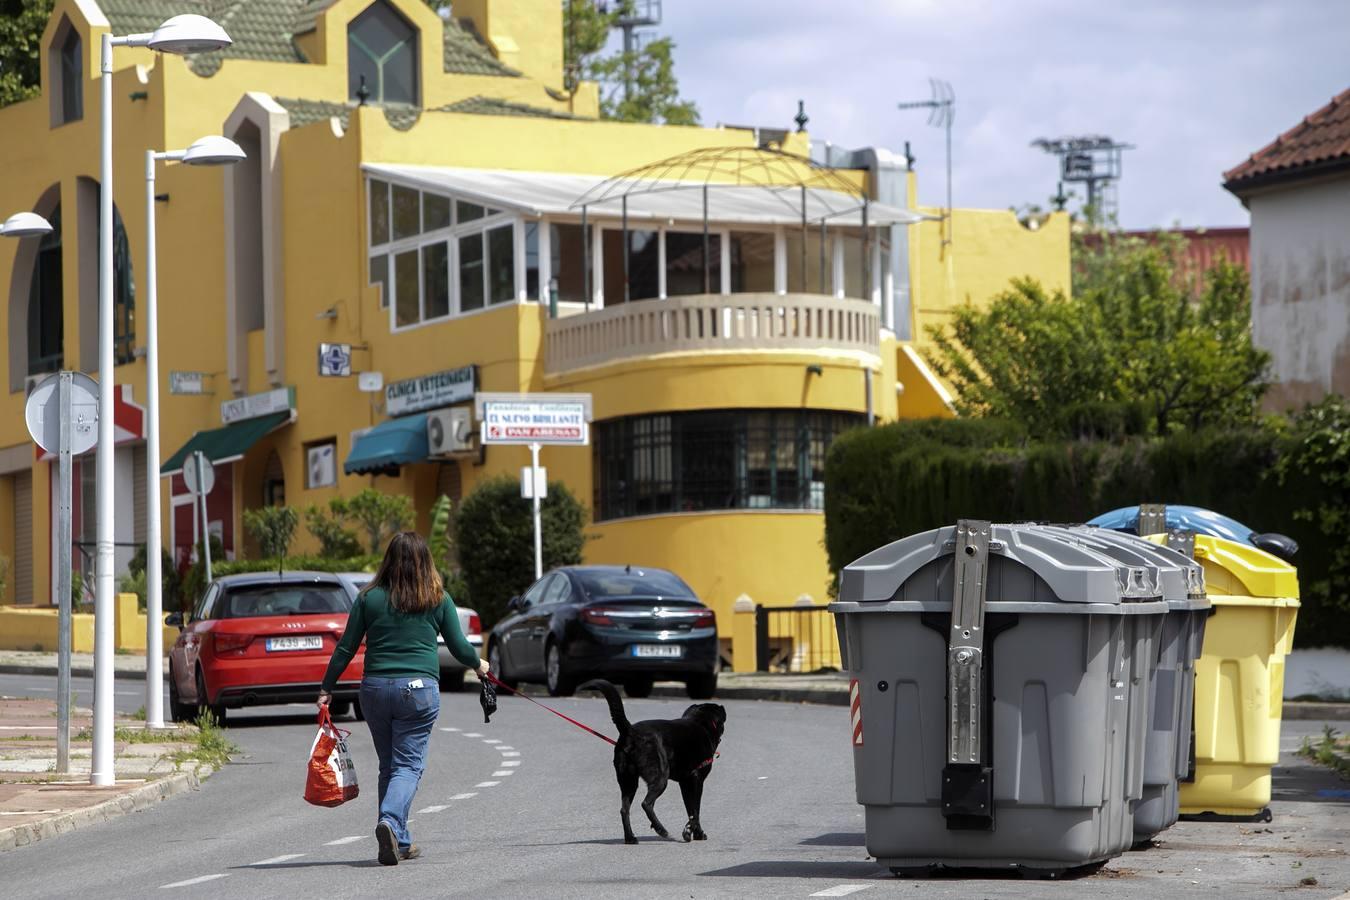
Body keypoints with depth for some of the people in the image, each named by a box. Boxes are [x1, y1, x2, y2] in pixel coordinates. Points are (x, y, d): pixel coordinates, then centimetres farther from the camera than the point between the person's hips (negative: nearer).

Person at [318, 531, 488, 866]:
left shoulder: (370, 598, 4)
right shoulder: (437, 600, 2)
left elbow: (346, 648, 5)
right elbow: (459, 647, 8)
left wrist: (326, 688, 15)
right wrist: (478, 664, 29)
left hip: (375, 688, 2)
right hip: (419, 689, -2)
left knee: (389, 766, 14)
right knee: (409, 765, -1)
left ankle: (399, 842, 14)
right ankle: (389, 821, -26)